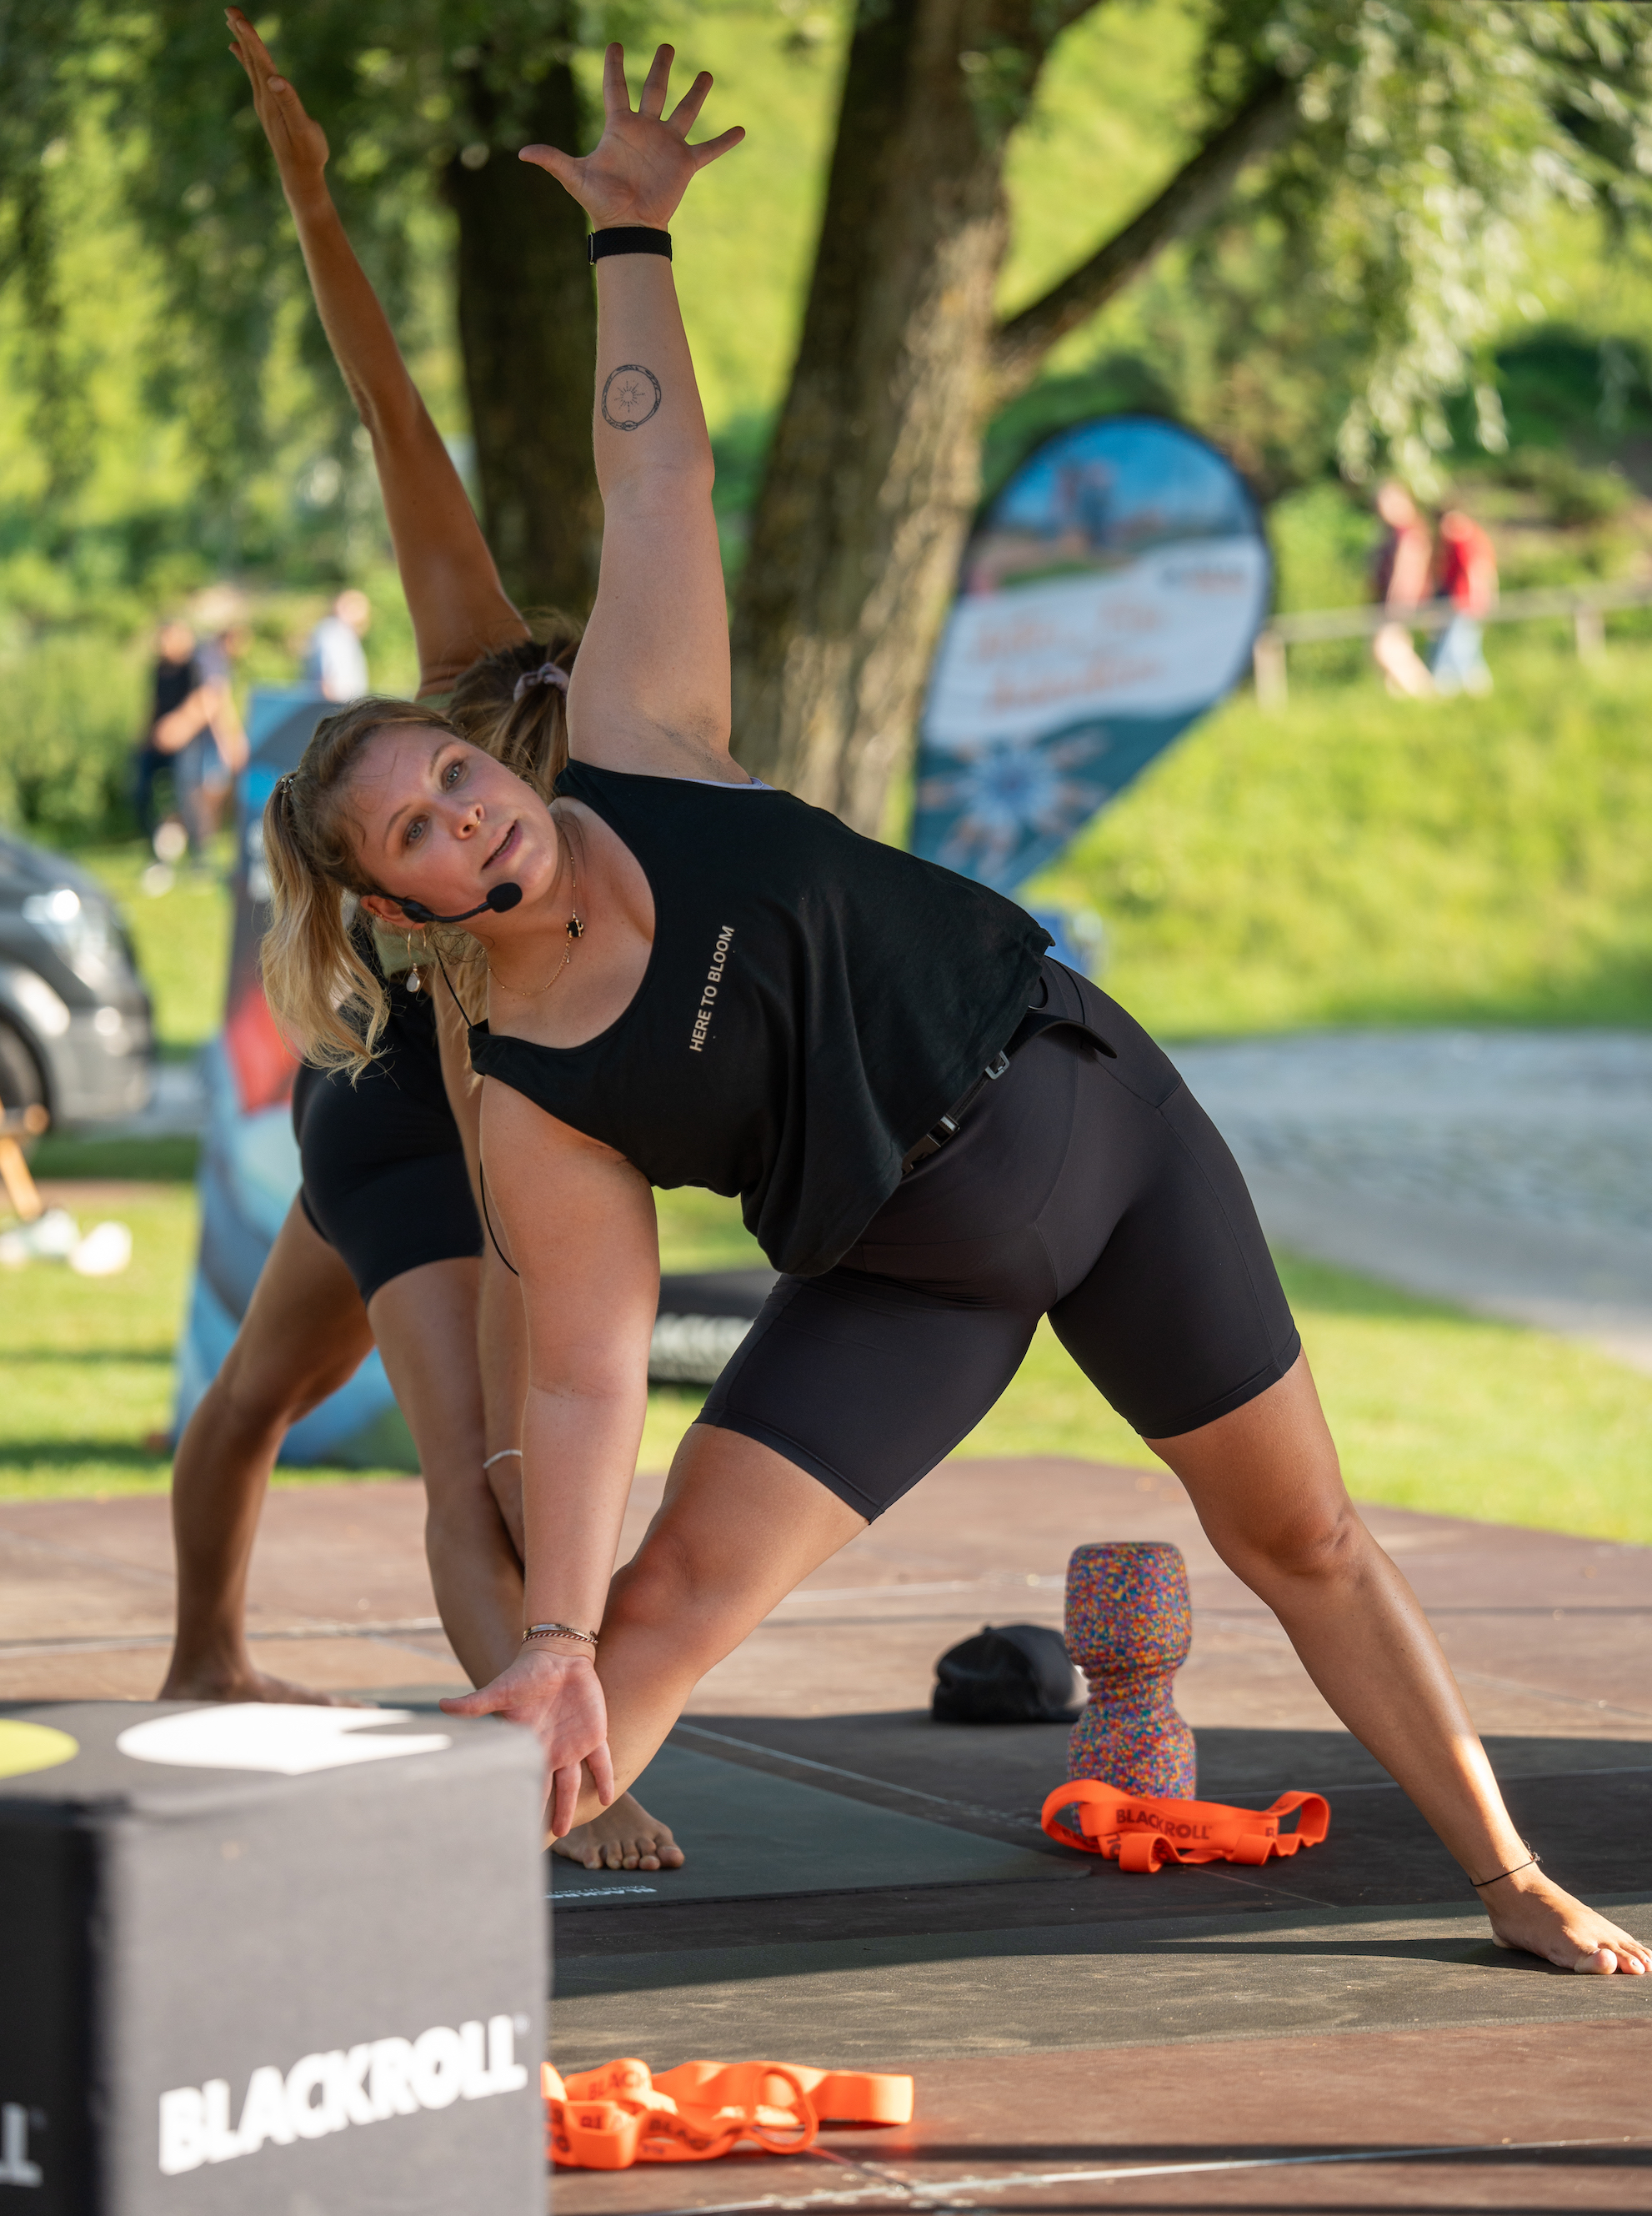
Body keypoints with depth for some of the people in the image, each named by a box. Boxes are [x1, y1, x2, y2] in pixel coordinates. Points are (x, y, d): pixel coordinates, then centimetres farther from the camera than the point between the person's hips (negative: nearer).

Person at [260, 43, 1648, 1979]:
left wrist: (630, 238, -3)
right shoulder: (532, 1112, -15)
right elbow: (581, 1385, -16)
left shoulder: (636, 753, -12)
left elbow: (655, 486, -5)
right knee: (667, 1599, -17)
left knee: (1306, 1546, 11)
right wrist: (551, 1637, -24)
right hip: (909, 1283, -2)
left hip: (1099, 1111, 2)